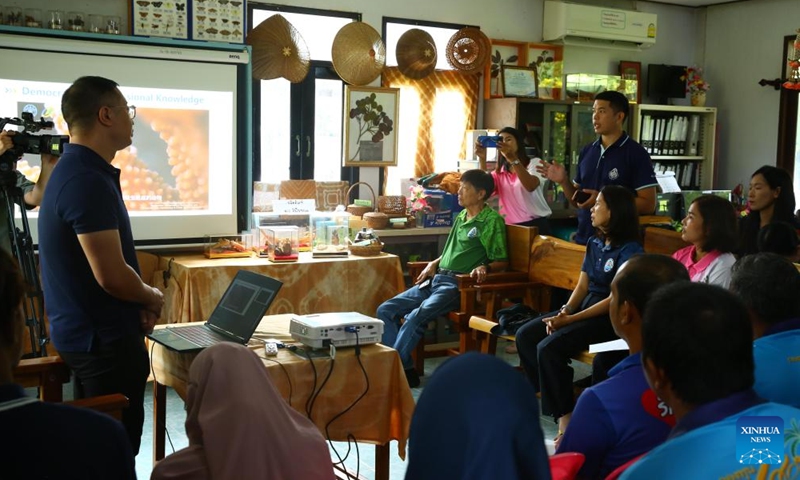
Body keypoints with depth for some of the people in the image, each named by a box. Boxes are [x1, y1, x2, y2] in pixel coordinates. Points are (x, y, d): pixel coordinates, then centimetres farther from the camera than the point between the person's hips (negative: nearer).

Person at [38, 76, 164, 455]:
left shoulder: (75, 170, 10)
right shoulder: (88, 181, -23)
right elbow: (111, 276, -26)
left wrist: (138, 304, 9)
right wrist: (152, 298, -7)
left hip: (88, 331, 10)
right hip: (103, 337, -10)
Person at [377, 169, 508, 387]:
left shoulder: (492, 220, -5)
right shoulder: (461, 216, 19)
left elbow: (501, 261, -8)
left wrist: (484, 267, -27)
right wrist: (434, 263, 16)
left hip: (459, 285, -9)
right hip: (436, 280, 9)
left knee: (417, 316, -32)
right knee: (385, 310, -4)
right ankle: (405, 368, -8)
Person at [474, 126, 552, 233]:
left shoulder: (535, 163, 2)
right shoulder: (499, 171, 15)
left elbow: (531, 186, -20)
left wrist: (512, 159, -29)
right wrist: (482, 160, -15)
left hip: (536, 224, -3)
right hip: (510, 226, 3)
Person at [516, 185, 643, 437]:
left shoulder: (629, 249, -14)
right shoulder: (594, 243, 11)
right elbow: (582, 286, 10)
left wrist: (571, 319, -20)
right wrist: (564, 311, -10)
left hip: (610, 318, -9)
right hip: (584, 308, 9)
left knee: (549, 347, -26)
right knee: (525, 335, -4)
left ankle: (564, 414, -11)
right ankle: (554, 394, 0)